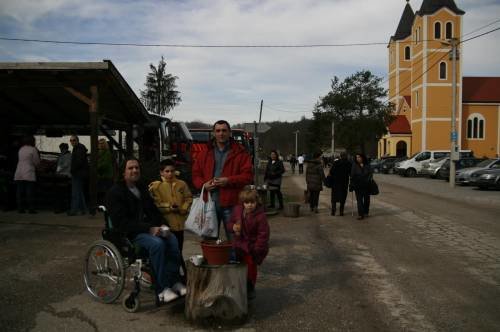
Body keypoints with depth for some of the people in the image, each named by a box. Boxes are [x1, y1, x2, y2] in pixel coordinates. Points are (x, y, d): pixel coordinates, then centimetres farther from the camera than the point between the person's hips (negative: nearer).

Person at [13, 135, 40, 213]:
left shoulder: (21, 149, 15)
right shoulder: (33, 149, -5)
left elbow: (20, 160, 20)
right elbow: (37, 162, -4)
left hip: (18, 174, 6)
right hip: (29, 174, -6)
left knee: (20, 192, 6)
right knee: (30, 192, -4)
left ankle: (20, 208, 6)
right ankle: (31, 209, -4)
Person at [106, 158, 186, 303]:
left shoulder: (142, 188, 19)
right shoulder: (115, 192, -5)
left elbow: (154, 211, 24)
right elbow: (122, 222, -14)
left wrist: (162, 225, 1)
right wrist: (149, 229, -22)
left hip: (150, 228, 7)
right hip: (129, 234, -6)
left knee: (173, 240, -22)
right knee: (157, 243, -33)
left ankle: (174, 281, -17)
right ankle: (162, 289, -26)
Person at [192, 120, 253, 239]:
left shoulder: (240, 152, 1)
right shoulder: (205, 153, 11)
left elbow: (248, 175, -5)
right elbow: (196, 174, 13)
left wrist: (229, 180, -17)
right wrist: (203, 184, -8)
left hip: (230, 204, -3)